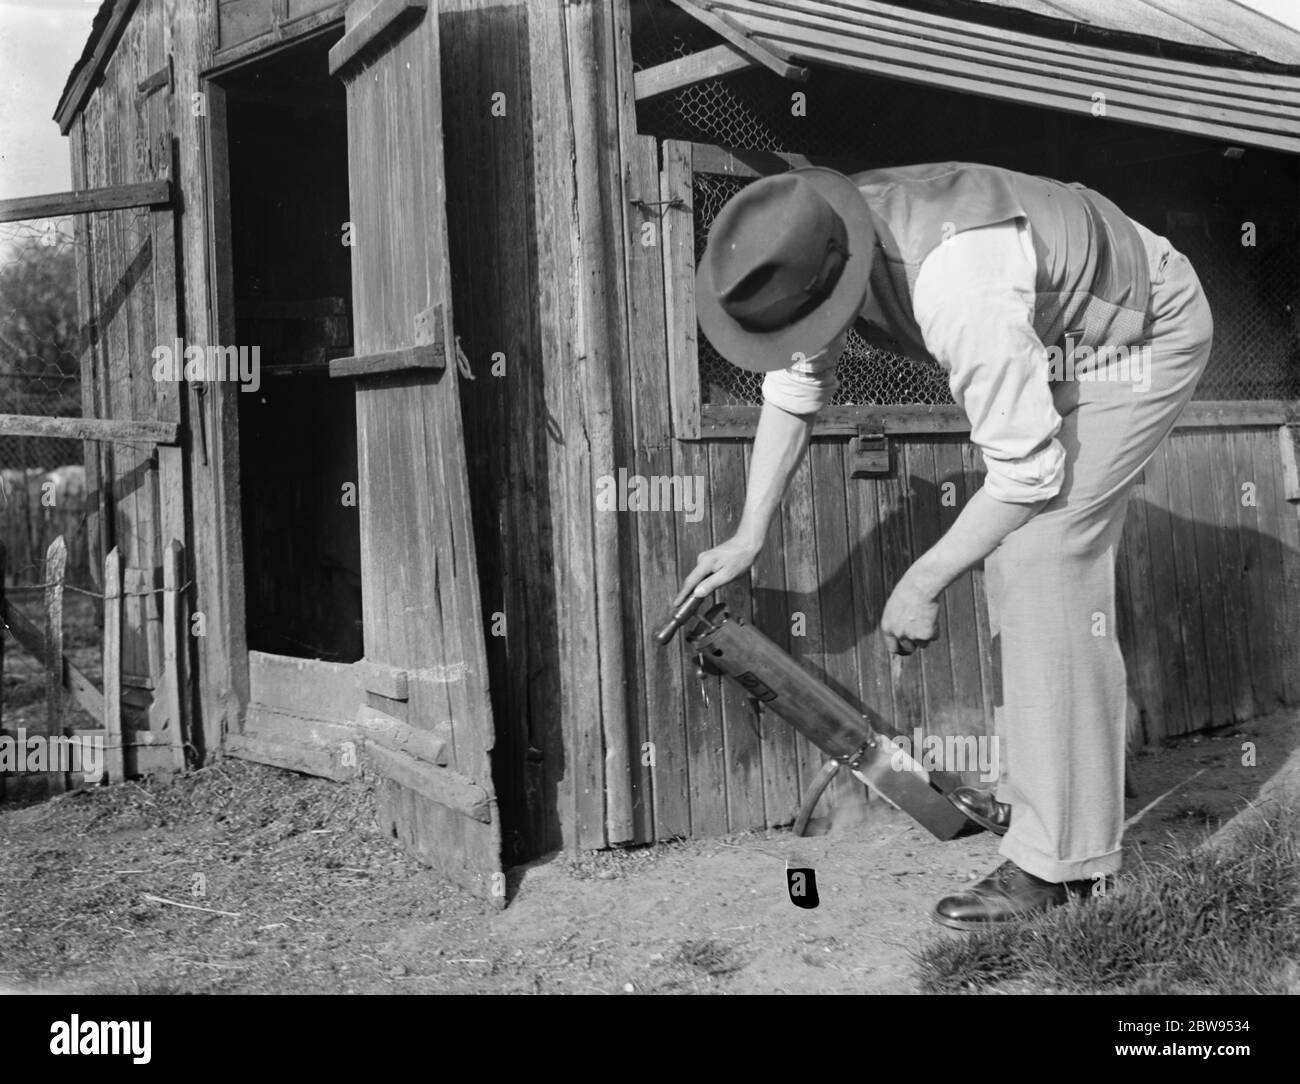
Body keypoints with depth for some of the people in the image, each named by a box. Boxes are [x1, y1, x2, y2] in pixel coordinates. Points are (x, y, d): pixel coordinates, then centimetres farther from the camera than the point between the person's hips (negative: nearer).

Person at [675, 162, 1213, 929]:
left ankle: (1063, 857, -9)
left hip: (1144, 331, -9)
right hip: (1059, 331, 9)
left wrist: (922, 586, -21)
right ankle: (1043, 793, 25)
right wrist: (750, 537, -3)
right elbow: (796, 391, -1)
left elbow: (1028, 471, -31)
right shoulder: (814, 248, -16)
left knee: (1044, 556, -18)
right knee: (1016, 541, 10)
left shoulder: (962, 294, -41)